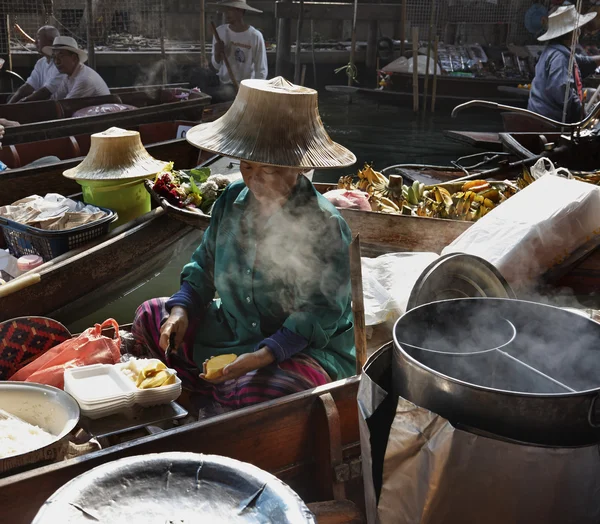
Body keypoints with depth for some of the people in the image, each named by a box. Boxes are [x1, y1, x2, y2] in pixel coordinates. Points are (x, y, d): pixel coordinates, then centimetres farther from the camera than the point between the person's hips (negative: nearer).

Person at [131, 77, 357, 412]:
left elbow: (320, 313, -21)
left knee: (252, 393, -35)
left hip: (307, 348, -6)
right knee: (150, 317, 5)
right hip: (232, 331, 7)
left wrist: (263, 355, -31)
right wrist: (181, 309, -8)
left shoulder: (324, 224, -20)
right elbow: (204, 265, 11)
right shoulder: (231, 202, 0)